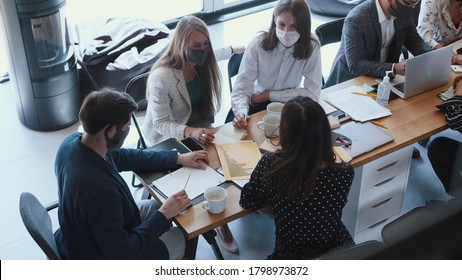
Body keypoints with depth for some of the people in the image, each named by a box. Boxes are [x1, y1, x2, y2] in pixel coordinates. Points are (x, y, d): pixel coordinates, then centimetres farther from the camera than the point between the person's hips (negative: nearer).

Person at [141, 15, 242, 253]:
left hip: (198, 126, 6)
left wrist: (234, 49, 36)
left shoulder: (200, 62, -10)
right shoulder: (161, 77, -29)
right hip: (168, 138, -5)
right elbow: (160, 124, -25)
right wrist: (190, 132, -43)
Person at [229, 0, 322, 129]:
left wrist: (269, 95, -17)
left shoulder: (312, 46, -20)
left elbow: (312, 93, -18)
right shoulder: (258, 44, -21)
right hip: (257, 102, 0)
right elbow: (242, 88, -23)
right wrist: (241, 112, -45)